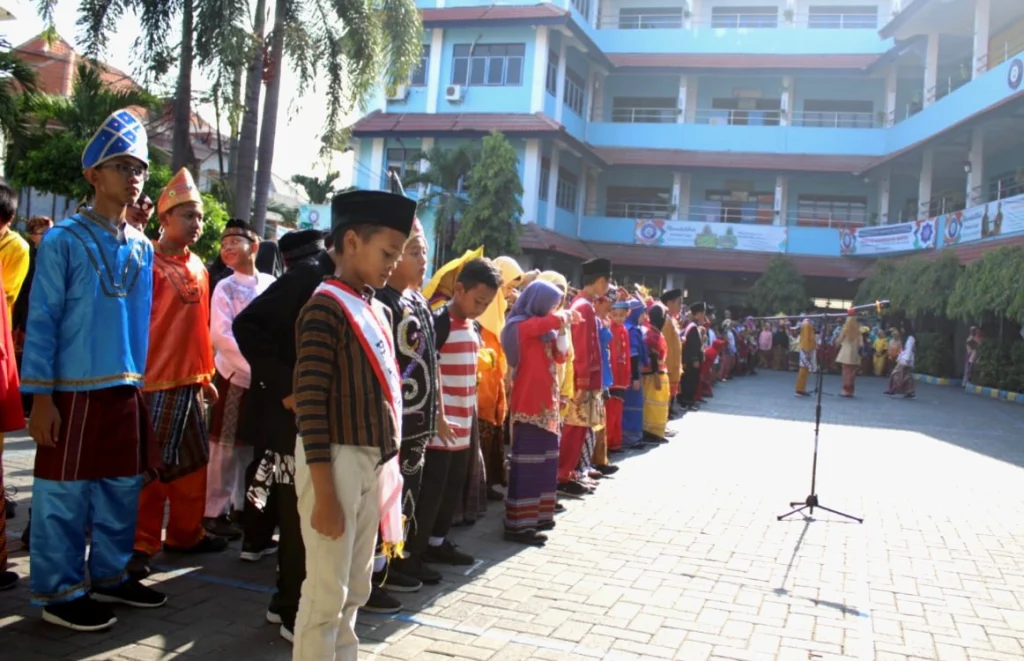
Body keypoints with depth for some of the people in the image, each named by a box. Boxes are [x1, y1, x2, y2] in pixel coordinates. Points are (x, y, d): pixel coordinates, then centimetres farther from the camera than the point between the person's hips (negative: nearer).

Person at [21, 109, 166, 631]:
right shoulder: (63, 240, -6)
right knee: (65, 495, 2)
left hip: (127, 390, 6)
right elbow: (41, 321, -8)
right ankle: (59, 593, 15)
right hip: (74, 391, -6)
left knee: (122, 489, 13)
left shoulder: (142, 248, 11)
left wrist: (147, 384, 11)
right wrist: (40, 397, -12)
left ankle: (109, 576, 28)